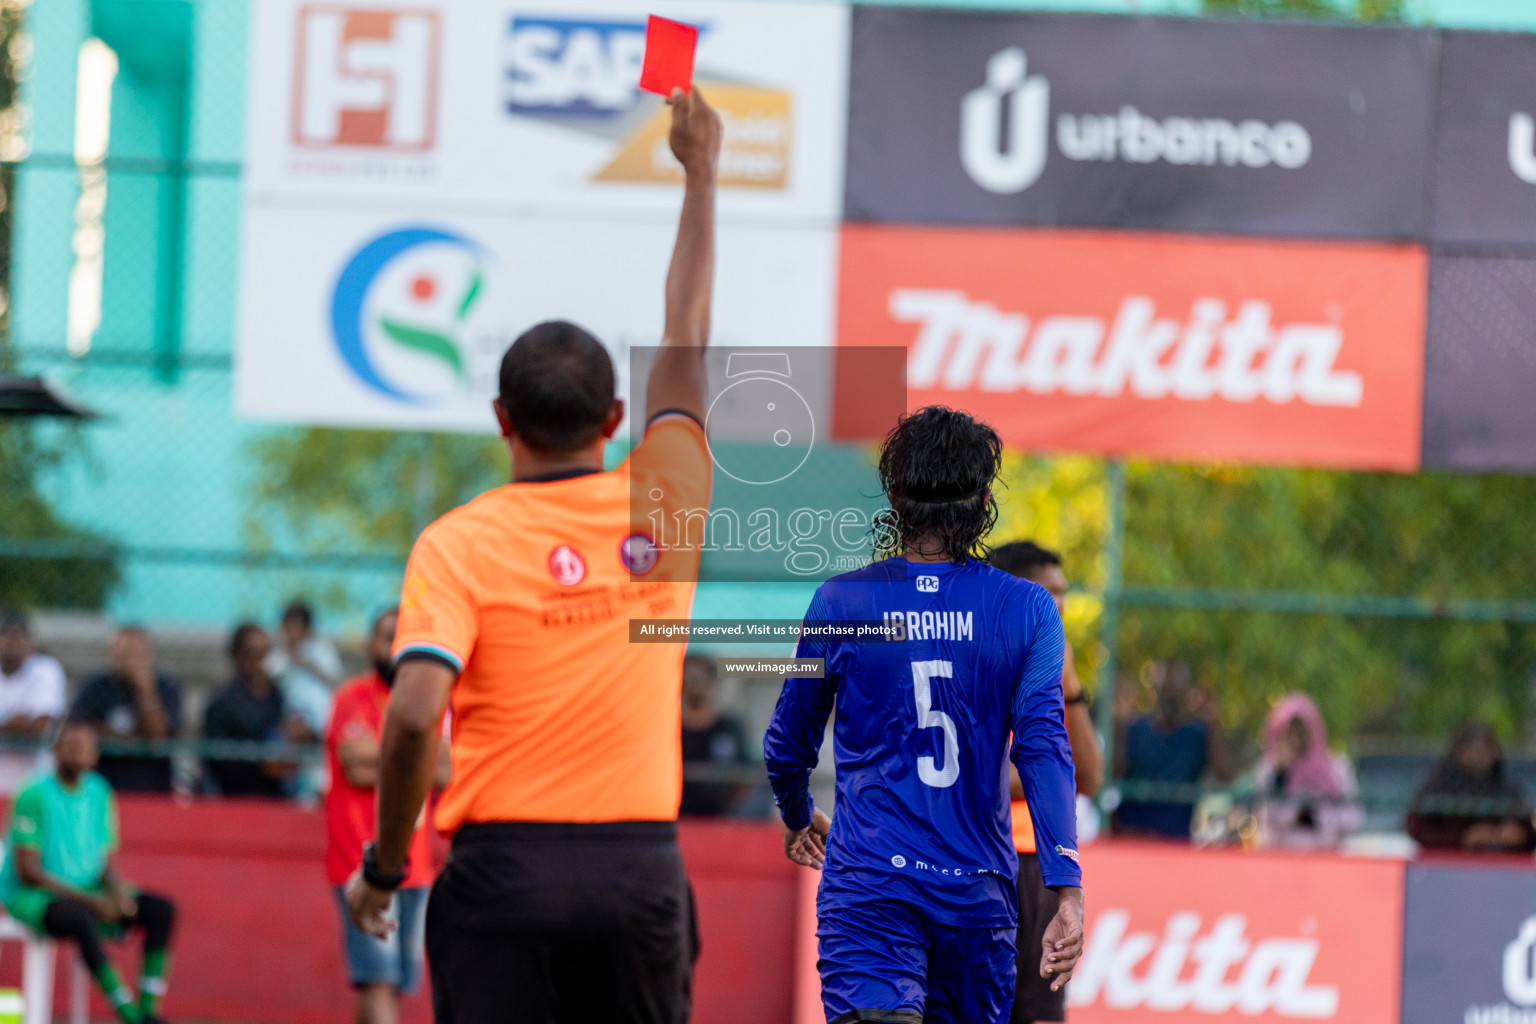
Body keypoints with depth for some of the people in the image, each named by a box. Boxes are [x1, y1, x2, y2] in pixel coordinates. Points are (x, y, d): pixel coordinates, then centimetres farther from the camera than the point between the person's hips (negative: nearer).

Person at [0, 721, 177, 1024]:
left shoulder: (99, 793, 7)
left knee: (161, 909, -10)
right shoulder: (35, 795, -14)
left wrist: (119, 892, -13)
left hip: (88, 893, 7)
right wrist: (90, 901, -22)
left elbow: (105, 863, 11)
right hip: (29, 898, -7)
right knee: (81, 919, -38)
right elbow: (27, 871, -17)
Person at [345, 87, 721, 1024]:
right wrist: (701, 173, 30)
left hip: (504, 867, -2)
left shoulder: (459, 544, -4)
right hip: (643, 867, 2)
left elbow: (414, 714, -16)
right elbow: (688, 336, 18)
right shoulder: (663, 507, 4)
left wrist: (386, 863, -2)